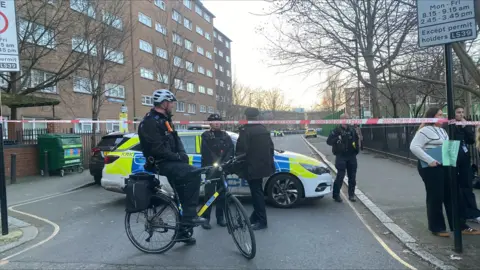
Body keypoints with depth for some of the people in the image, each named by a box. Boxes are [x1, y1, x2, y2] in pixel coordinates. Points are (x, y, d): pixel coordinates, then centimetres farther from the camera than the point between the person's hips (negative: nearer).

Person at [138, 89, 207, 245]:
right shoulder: (150, 122, -15)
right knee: (193, 173, -27)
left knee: (183, 196, 9)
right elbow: (158, 149, -23)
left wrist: (182, 154, -5)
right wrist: (177, 157, -18)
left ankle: (185, 231, 20)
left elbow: (175, 139, 14)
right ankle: (190, 216, -20)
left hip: (170, 161, 10)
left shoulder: (165, 119, 15)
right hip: (161, 163, -10)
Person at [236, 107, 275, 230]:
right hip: (262, 165, 8)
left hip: (252, 167, -8)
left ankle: (262, 221, 3)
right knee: (257, 192, 17)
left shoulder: (245, 130, -13)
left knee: (256, 193, -2)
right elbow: (271, 147, 14)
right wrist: (269, 161, 22)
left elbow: (242, 150, -19)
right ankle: (256, 217, 28)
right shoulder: (264, 129, 11)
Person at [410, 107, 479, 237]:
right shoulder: (425, 130, -13)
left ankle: (460, 226, 21)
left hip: (444, 167, 9)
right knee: (435, 197, -1)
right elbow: (414, 147, -22)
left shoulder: (442, 130, 17)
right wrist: (430, 160, -25)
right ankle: (437, 228, 11)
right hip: (431, 168, -9)